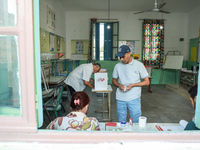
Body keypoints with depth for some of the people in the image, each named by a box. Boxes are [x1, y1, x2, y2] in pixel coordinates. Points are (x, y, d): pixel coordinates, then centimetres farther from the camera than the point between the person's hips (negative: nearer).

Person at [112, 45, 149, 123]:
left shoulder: (139, 65, -5)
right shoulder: (118, 66, 3)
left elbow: (146, 82, -2)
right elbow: (114, 80, 14)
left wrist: (132, 85, -15)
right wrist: (119, 85, -8)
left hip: (134, 98, -2)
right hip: (120, 99, 3)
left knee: (136, 122, 5)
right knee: (121, 122, 12)